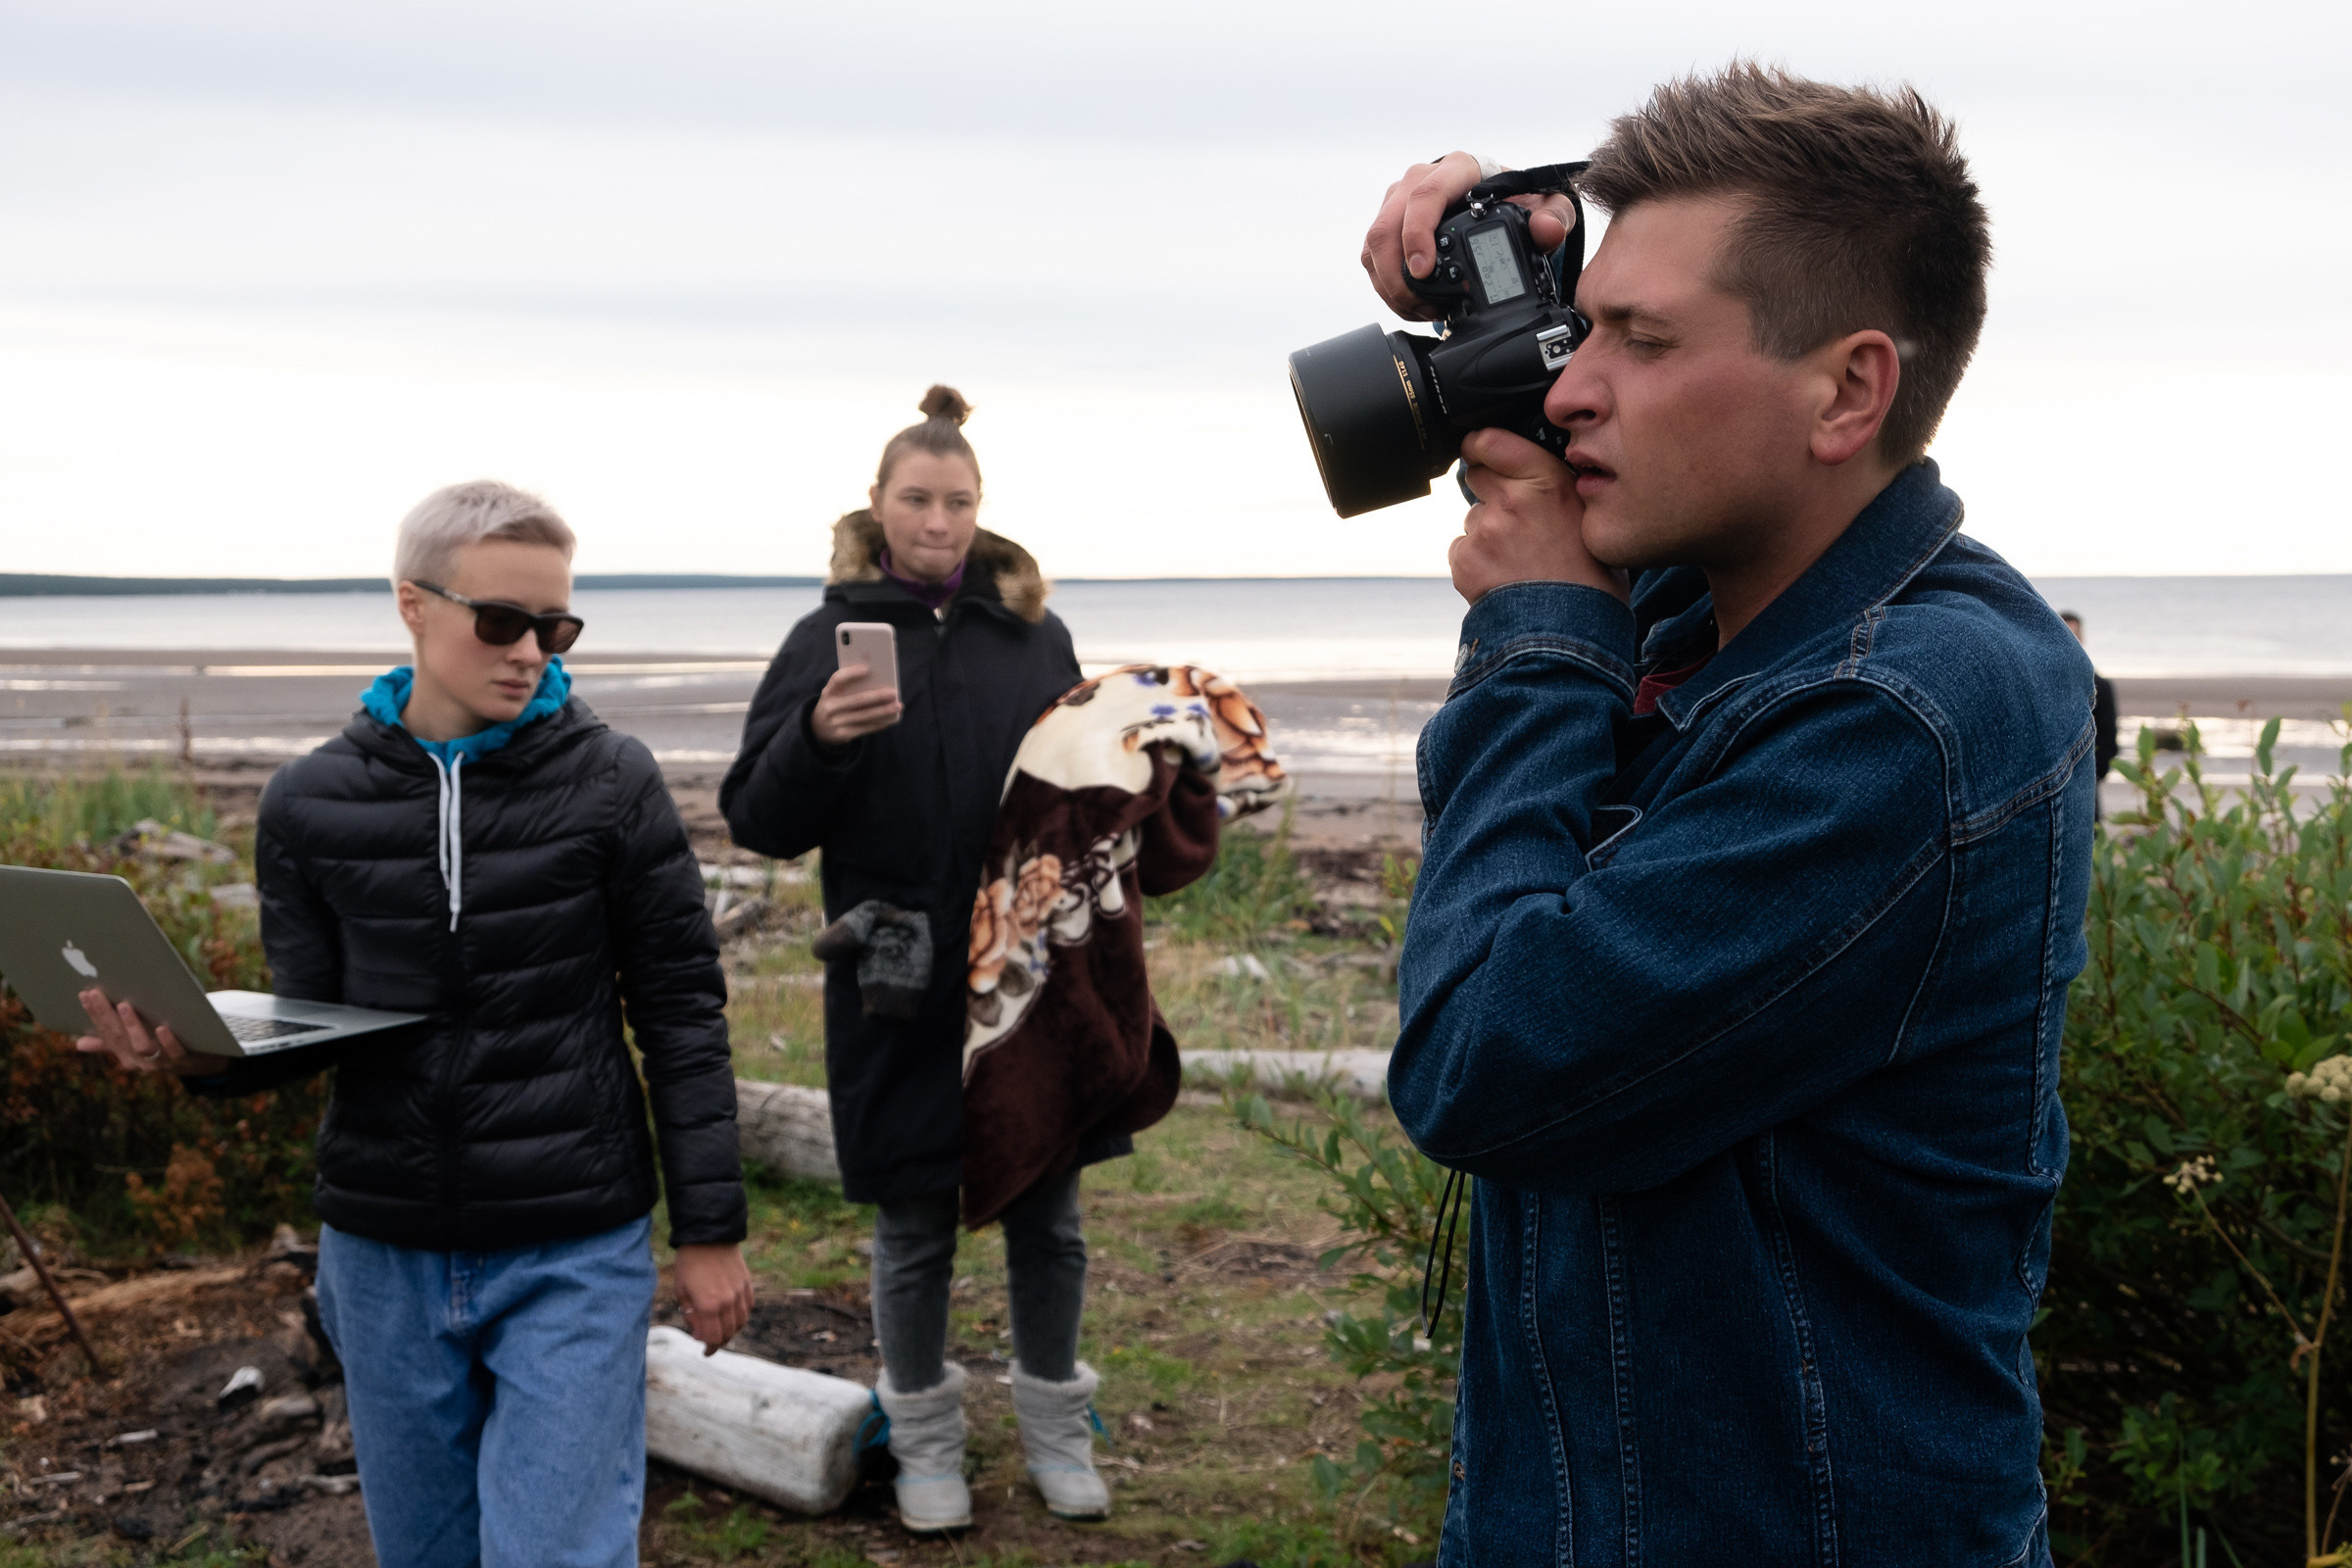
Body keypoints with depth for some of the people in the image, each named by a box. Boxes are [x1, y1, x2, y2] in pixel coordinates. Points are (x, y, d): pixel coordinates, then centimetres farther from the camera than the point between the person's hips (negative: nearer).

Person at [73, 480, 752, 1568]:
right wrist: (194, 1050, -18)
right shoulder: (313, 805, 0)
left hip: (573, 1254, -3)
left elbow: (681, 1012, -3)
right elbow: (312, 1028, 4)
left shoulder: (609, 782, -7)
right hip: (384, 1257, 3)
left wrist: (709, 1230, -3)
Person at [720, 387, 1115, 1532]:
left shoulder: (1036, 634, 5)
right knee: (914, 1230, 11)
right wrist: (817, 737, -24)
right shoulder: (830, 636, -1)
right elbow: (759, 821, -4)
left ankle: (1056, 1427, 31)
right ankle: (925, 1440, 30)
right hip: (900, 995, -2)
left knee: (1047, 1220, 13)